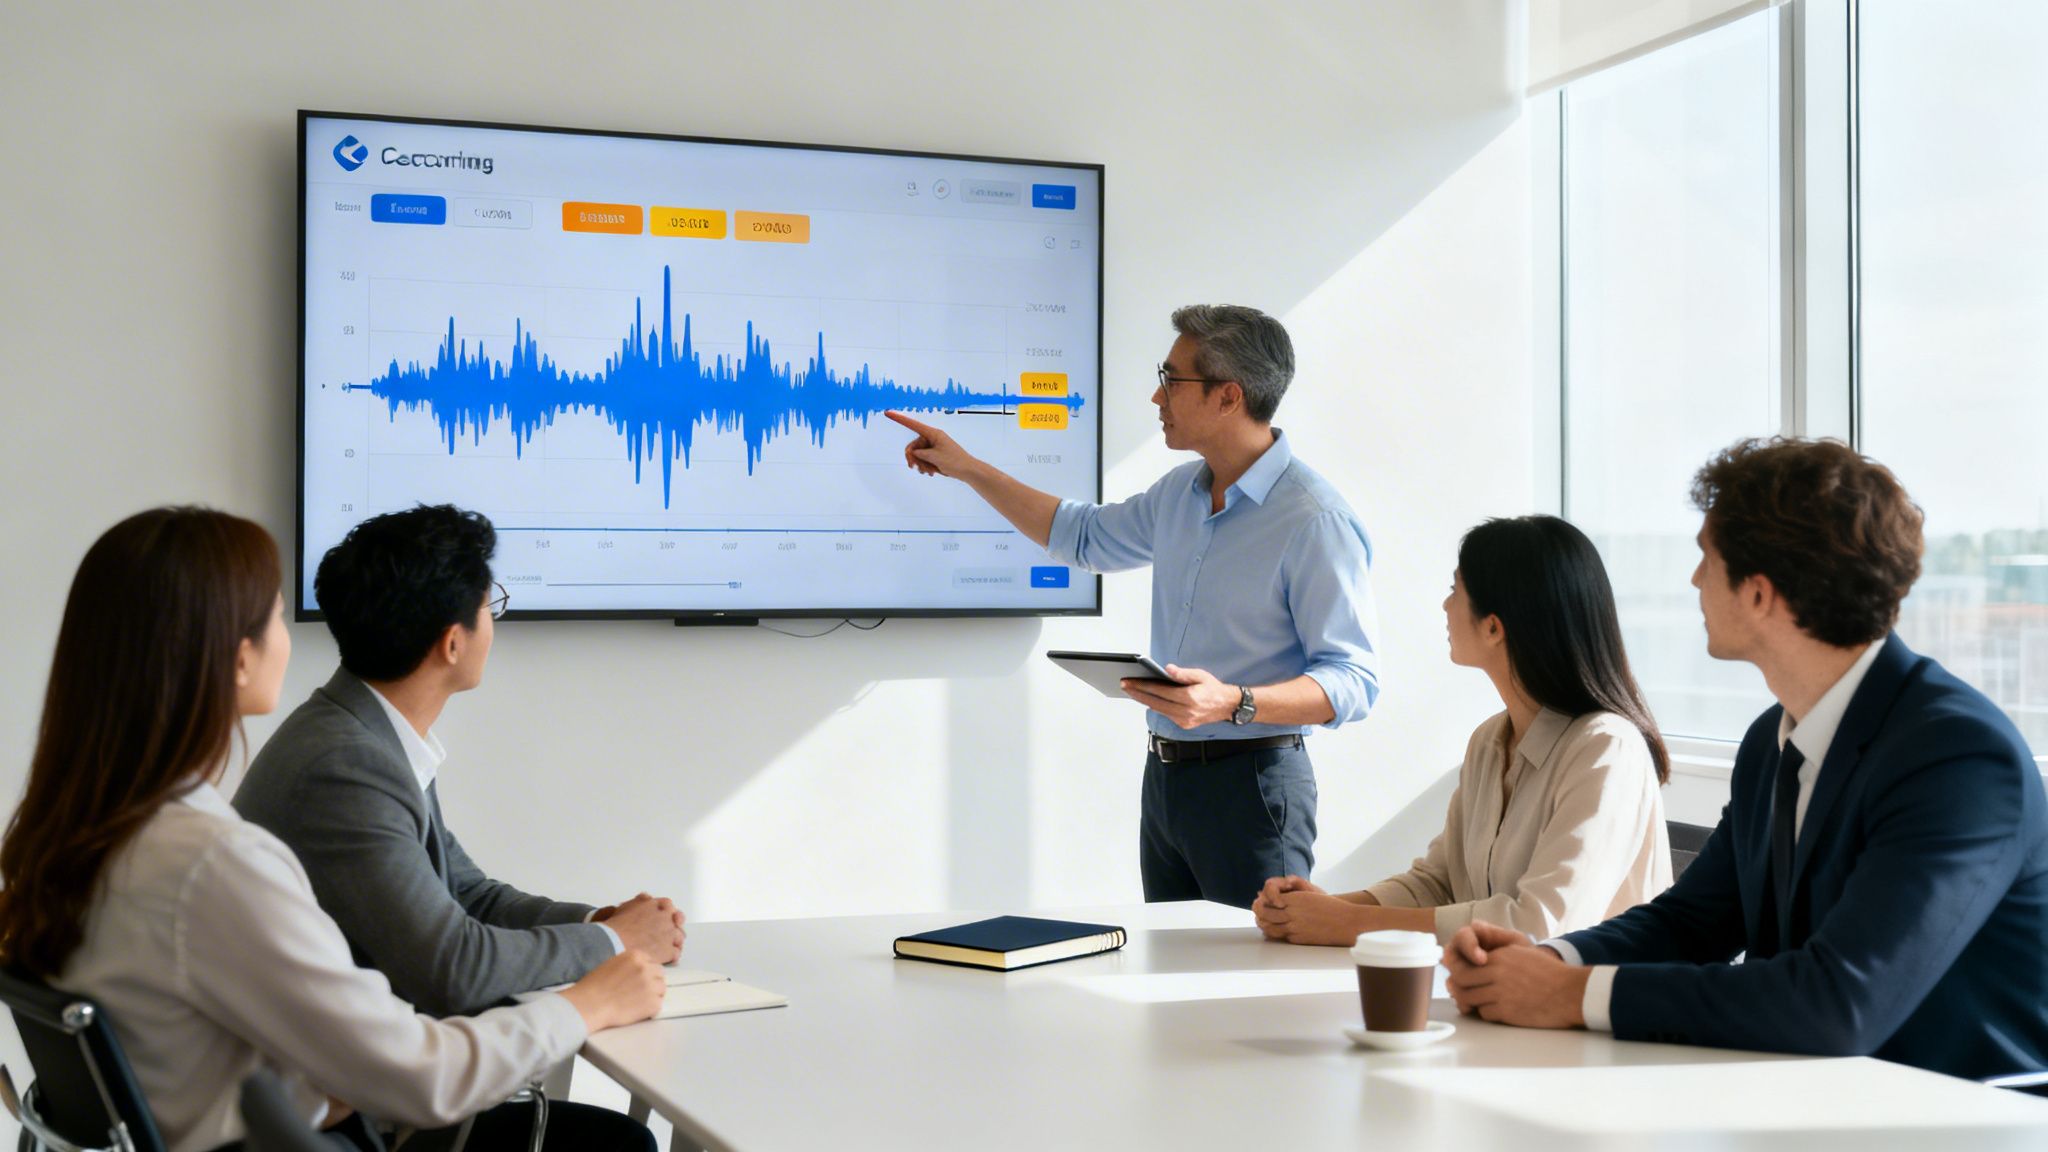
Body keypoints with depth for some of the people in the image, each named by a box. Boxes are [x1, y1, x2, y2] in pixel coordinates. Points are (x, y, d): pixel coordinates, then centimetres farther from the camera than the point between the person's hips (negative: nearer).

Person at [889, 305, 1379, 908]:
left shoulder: (1316, 520, -17)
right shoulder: (1180, 492, 10)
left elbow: (1353, 681, -19)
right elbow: (1083, 535, 29)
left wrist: (1233, 703, -32)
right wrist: (966, 468, 26)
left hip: (1249, 783, -8)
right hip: (1164, 777, 8)